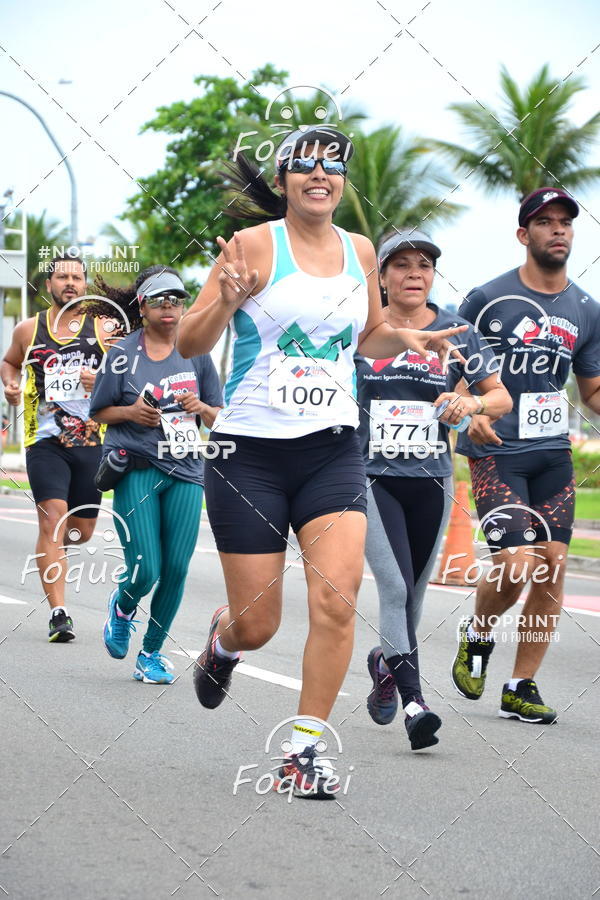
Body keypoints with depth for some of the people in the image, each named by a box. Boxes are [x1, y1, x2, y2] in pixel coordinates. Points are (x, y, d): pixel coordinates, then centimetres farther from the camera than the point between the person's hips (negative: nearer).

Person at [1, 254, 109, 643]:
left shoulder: (102, 329, 4)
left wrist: (102, 382, -17)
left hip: (91, 442, 1)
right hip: (45, 442, -1)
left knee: (82, 531, 9)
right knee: (53, 519, -17)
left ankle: (48, 549, 46)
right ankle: (59, 614, -17)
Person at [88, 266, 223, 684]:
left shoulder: (196, 352, 8)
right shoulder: (123, 353, 0)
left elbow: (217, 417, 13)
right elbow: (100, 411, 7)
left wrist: (200, 407, -8)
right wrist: (130, 411, -12)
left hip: (185, 473, 3)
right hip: (137, 471, -3)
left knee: (176, 569, -3)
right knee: (145, 571, -9)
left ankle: (152, 651, 16)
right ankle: (122, 607, 28)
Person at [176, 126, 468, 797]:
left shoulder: (360, 251, 8)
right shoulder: (256, 244, -6)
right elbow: (190, 343, -7)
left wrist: (408, 338, 5)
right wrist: (227, 300, -26)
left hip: (332, 451, 3)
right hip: (250, 449, -3)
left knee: (336, 598, -16)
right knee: (257, 625, 2)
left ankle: (303, 753, -5)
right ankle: (222, 641, 41)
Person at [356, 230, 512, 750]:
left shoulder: (456, 332, 4)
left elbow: (502, 398, 4)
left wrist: (474, 403, -16)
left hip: (432, 481, 2)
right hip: (372, 478, -2)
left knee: (413, 592, 13)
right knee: (395, 588, -16)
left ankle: (386, 663, 41)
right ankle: (413, 701, -19)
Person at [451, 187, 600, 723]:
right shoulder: (487, 299, -4)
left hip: (554, 455, 5)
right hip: (497, 453, -5)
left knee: (552, 572, 0)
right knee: (516, 565, -18)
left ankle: (521, 688, 13)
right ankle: (477, 637, 14)